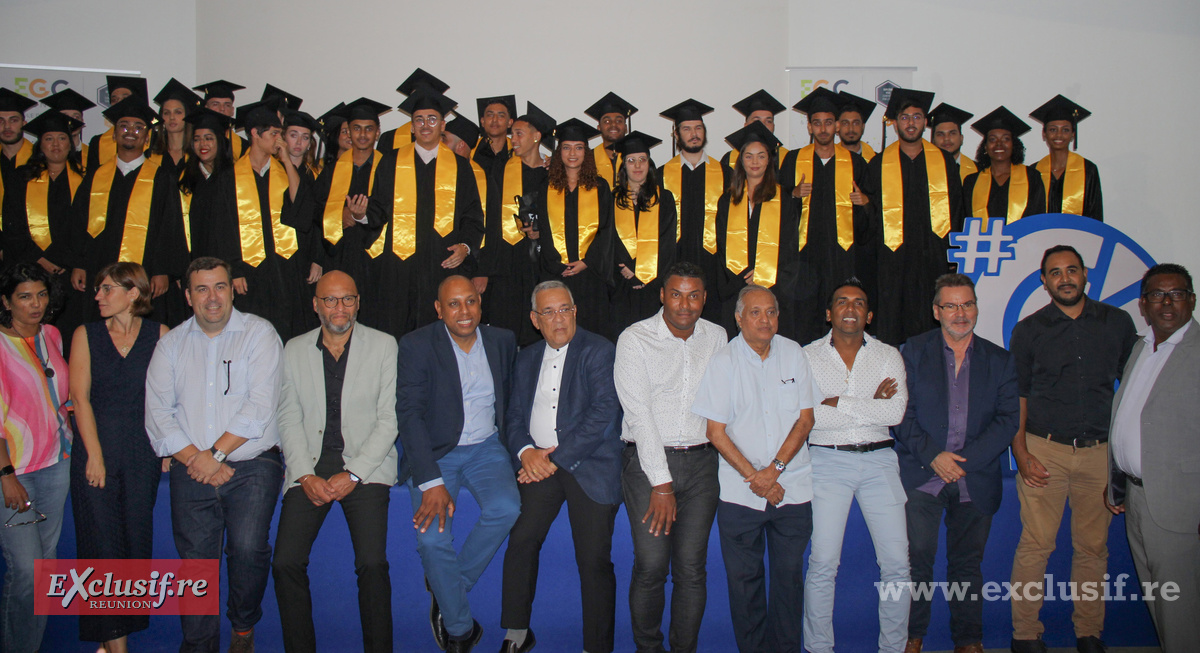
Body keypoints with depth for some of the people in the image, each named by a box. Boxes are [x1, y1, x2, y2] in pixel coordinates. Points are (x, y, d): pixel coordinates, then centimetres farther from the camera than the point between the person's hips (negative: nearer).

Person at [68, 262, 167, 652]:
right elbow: (80, 397, -1)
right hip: (96, 449, 0)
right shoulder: (86, 335, 4)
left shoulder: (159, 335, 2)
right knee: (103, 543, -1)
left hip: (144, 451, 0)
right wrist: (94, 454, -8)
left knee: (138, 539, 5)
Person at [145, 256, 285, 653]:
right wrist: (196, 459, -8)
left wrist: (216, 453, -11)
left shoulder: (258, 333, 2)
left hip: (252, 465, -3)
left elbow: (260, 406, -8)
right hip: (191, 471, 3)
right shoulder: (171, 344, 13)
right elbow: (158, 413, 5)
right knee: (194, 558, -3)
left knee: (248, 548, -16)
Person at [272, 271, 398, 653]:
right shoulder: (294, 350, 12)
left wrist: (353, 474, -10)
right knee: (285, 563, -12)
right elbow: (288, 418, 8)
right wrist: (305, 475, -6)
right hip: (309, 467, 2)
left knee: (372, 563, -19)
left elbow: (389, 418, -1)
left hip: (365, 466, -2)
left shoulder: (383, 346, 4)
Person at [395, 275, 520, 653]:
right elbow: (409, 414, -14)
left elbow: (512, 396, 16)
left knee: (505, 508, -26)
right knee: (432, 538, -21)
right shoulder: (416, 346, -8)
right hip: (435, 452, -2)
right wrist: (431, 482, -22)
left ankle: (449, 588, -1)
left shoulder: (502, 341, 4)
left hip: (486, 448, 3)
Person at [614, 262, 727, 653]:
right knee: (651, 565, -6)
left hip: (701, 461, 3)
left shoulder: (716, 337, 9)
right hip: (647, 460, -3)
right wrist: (661, 483, -11)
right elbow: (639, 414, -8)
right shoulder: (635, 339, -4)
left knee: (692, 568, 1)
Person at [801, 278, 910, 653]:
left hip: (878, 460, 2)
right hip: (828, 461, -2)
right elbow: (806, 417, -11)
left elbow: (896, 413, -7)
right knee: (823, 564, -2)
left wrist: (838, 403, -9)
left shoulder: (888, 356, 8)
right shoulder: (808, 357, 2)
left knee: (896, 562, 2)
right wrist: (870, 406, -7)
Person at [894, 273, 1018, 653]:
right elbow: (904, 413, -1)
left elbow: (1008, 419, 1)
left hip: (976, 480, 2)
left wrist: (966, 459, -11)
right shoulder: (913, 352, 4)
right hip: (922, 475, -1)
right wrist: (933, 456, -13)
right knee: (917, 560, -3)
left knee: (967, 564, 9)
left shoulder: (1000, 361, 8)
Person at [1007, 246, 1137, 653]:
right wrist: (1021, 453, -4)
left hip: (1100, 451, 2)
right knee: (1035, 546, -2)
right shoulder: (1028, 330, 3)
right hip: (1044, 451, -1)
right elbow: (1016, 397, 5)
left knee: (1093, 547, 8)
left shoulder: (1118, 323, 7)